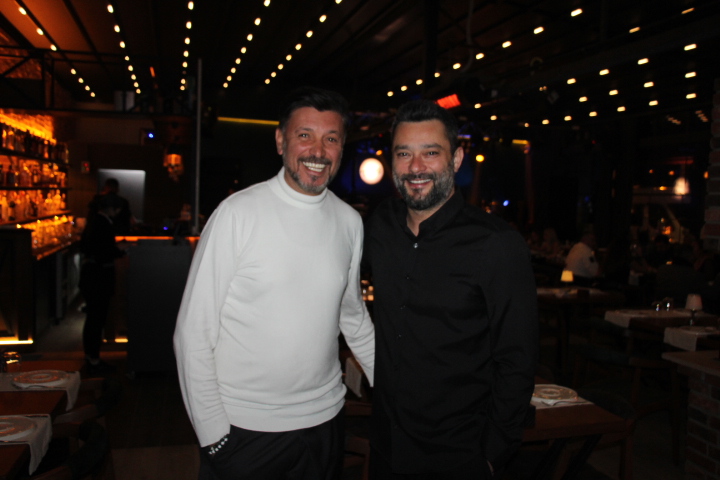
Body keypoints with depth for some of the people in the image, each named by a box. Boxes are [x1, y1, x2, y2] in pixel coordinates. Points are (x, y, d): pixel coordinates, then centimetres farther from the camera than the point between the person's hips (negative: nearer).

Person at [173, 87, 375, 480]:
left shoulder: (349, 222, 0)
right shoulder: (238, 213, -13)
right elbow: (195, 333, -11)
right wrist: (212, 432, -12)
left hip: (323, 419, 4)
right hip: (243, 428, -4)